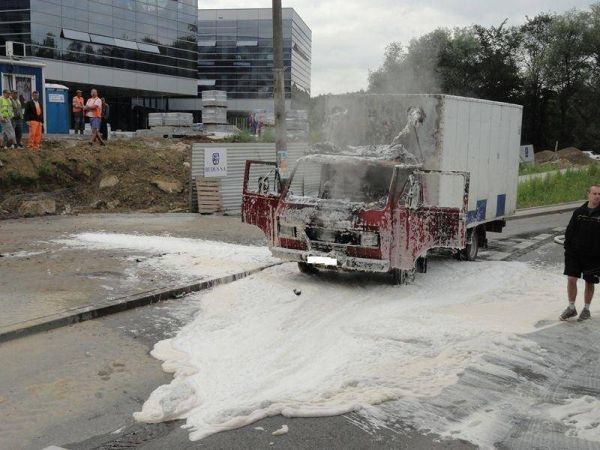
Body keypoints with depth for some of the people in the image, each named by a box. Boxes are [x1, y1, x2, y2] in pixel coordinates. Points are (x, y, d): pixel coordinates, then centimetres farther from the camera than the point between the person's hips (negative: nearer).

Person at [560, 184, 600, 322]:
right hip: (575, 253, 2)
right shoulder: (579, 212, 0)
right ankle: (571, 308, 14)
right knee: (571, 279, -2)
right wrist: (568, 248, 1)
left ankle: (586, 309, 27)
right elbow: (569, 231, 6)